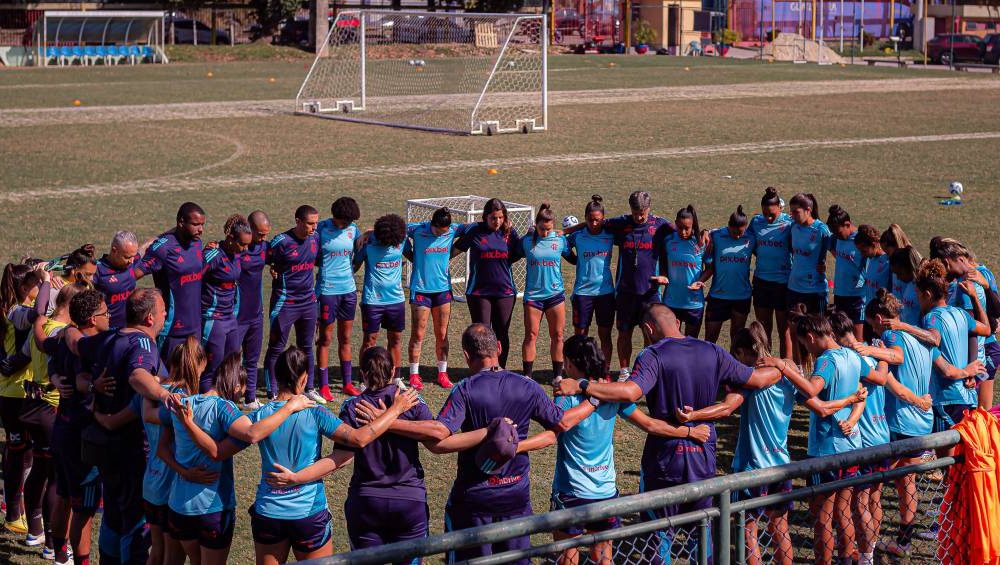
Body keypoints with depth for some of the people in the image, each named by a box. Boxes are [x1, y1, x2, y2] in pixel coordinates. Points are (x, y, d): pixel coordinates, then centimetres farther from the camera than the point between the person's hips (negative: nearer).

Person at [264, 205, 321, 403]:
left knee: (306, 347, 14)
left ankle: (309, 388, 24)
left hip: (308, 301, 6)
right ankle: (272, 392, 5)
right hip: (285, 303, -6)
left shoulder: (315, 239, 3)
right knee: (276, 347, 0)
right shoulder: (281, 242, -15)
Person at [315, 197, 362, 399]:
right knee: (325, 339, 1)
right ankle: (323, 386, 7)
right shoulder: (321, 229, -10)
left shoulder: (353, 229, 4)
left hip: (349, 289, 5)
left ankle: (347, 383, 21)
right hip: (327, 290, -5)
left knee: (346, 338, 12)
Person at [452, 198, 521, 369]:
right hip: (479, 291, -2)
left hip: (505, 291, 2)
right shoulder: (473, 231, -4)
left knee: (502, 333, 9)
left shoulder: (510, 232, 3)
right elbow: (454, 251, 4)